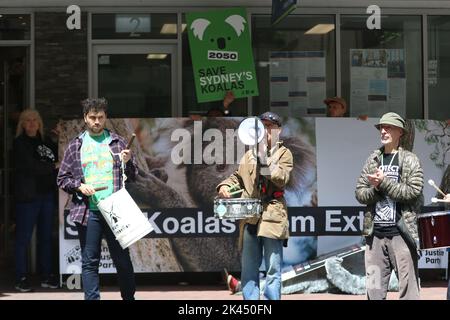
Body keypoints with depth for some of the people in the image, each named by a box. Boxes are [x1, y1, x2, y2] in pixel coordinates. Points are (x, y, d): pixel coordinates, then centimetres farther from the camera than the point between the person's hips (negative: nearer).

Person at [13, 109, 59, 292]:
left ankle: (46, 276, 15)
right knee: (23, 238, -3)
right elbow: (30, 166, -12)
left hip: (47, 194, 6)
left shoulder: (45, 143, 16)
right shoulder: (20, 143, -1)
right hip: (28, 195, -5)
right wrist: (53, 167, -7)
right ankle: (21, 278, 2)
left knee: (46, 237, 9)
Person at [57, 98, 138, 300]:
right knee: (89, 262, 3)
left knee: (122, 259, 4)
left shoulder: (117, 142, 9)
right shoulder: (75, 146, 9)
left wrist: (128, 162, -9)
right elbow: (62, 179, 11)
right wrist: (79, 186, -8)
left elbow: (133, 176, 11)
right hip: (87, 212, 0)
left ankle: (129, 297, 17)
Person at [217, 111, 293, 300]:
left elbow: (282, 179, -7)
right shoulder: (249, 155, 19)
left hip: (272, 216, -4)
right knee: (248, 268, 7)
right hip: (249, 217, 4)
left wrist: (265, 160, -14)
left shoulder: (284, 154, 7)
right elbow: (238, 177, 24)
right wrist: (225, 186, 4)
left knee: (273, 268, -5)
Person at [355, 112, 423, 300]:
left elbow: (413, 192, -10)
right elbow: (359, 194, 8)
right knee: (374, 290, 6)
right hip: (375, 233, 4)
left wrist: (384, 183, -13)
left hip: (401, 233, -4)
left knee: (407, 288, -3)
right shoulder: (373, 160, 13)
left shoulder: (410, 160, 1)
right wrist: (375, 188, -11)